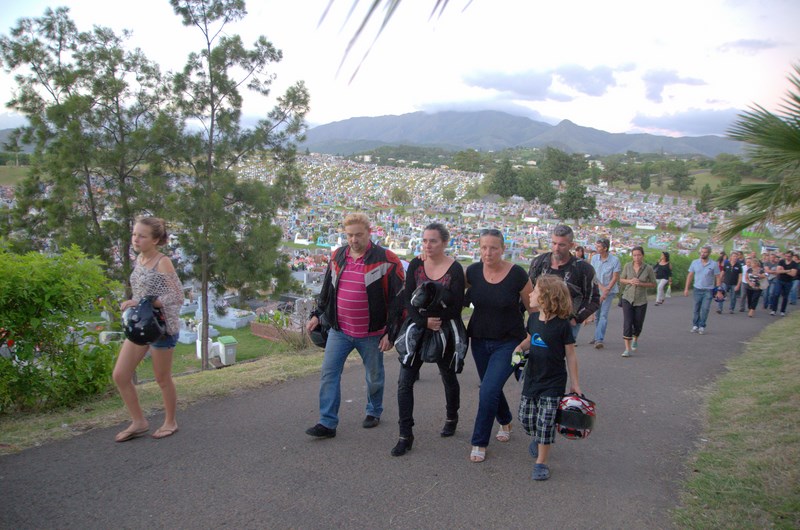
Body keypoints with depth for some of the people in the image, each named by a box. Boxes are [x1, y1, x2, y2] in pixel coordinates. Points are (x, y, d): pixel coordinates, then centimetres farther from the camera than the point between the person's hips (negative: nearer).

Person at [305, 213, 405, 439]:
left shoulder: (386, 260, -12)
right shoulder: (338, 256, 3)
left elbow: (398, 299, -10)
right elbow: (327, 290, 17)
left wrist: (391, 332, -12)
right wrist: (317, 315, 14)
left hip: (371, 334, -3)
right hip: (339, 330, 4)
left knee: (374, 377, 14)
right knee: (329, 373, -1)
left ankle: (374, 412, 37)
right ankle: (327, 423, 8)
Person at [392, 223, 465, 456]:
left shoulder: (455, 269, -11)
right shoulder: (416, 265, -1)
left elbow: (456, 307, -12)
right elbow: (408, 299, -7)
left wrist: (436, 323, -18)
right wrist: (424, 321, -22)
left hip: (445, 332, -2)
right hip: (417, 329, 2)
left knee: (449, 378, 18)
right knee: (405, 382, -5)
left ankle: (451, 418, 44)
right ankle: (406, 435, 4)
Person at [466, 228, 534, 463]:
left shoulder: (517, 274, -17)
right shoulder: (473, 271, -8)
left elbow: (533, 307, -6)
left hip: (508, 342, -4)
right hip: (480, 340, 4)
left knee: (488, 391, -14)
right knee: (491, 388, 18)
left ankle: (480, 443, 4)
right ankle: (505, 423, 48)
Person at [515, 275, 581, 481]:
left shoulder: (562, 325, -16)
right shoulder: (533, 318, 0)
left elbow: (570, 355, -9)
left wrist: (574, 383, -6)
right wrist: (520, 348, -4)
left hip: (553, 383, -5)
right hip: (532, 378, 6)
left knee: (545, 422, -3)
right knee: (526, 417, 12)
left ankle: (541, 462, 11)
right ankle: (536, 437, 42)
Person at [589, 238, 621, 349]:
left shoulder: (615, 260, -10)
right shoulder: (594, 258, 0)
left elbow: (615, 277, -9)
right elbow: (593, 275, -1)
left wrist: (606, 290, -14)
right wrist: (601, 287, -12)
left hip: (610, 291, -4)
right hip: (597, 290, 4)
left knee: (603, 315, -11)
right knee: (597, 314, 11)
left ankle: (599, 340, -15)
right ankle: (597, 337, 24)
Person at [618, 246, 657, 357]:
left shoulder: (648, 268, -6)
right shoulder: (627, 266, -3)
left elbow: (653, 284, 1)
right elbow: (621, 279, 8)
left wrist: (641, 283, -16)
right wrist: (630, 281, -12)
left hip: (641, 301, 0)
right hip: (627, 298, 0)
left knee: (638, 324, 11)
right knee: (627, 323, -11)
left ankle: (635, 340, 44)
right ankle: (627, 349, -8)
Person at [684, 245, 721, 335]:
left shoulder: (714, 265, -4)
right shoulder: (695, 263, 2)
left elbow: (717, 278, -1)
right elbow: (690, 275, 6)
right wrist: (686, 288, 3)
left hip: (708, 290, -2)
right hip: (697, 289, 2)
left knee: (705, 309, -5)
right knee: (696, 309, 8)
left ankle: (702, 326, 5)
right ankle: (695, 325, 18)